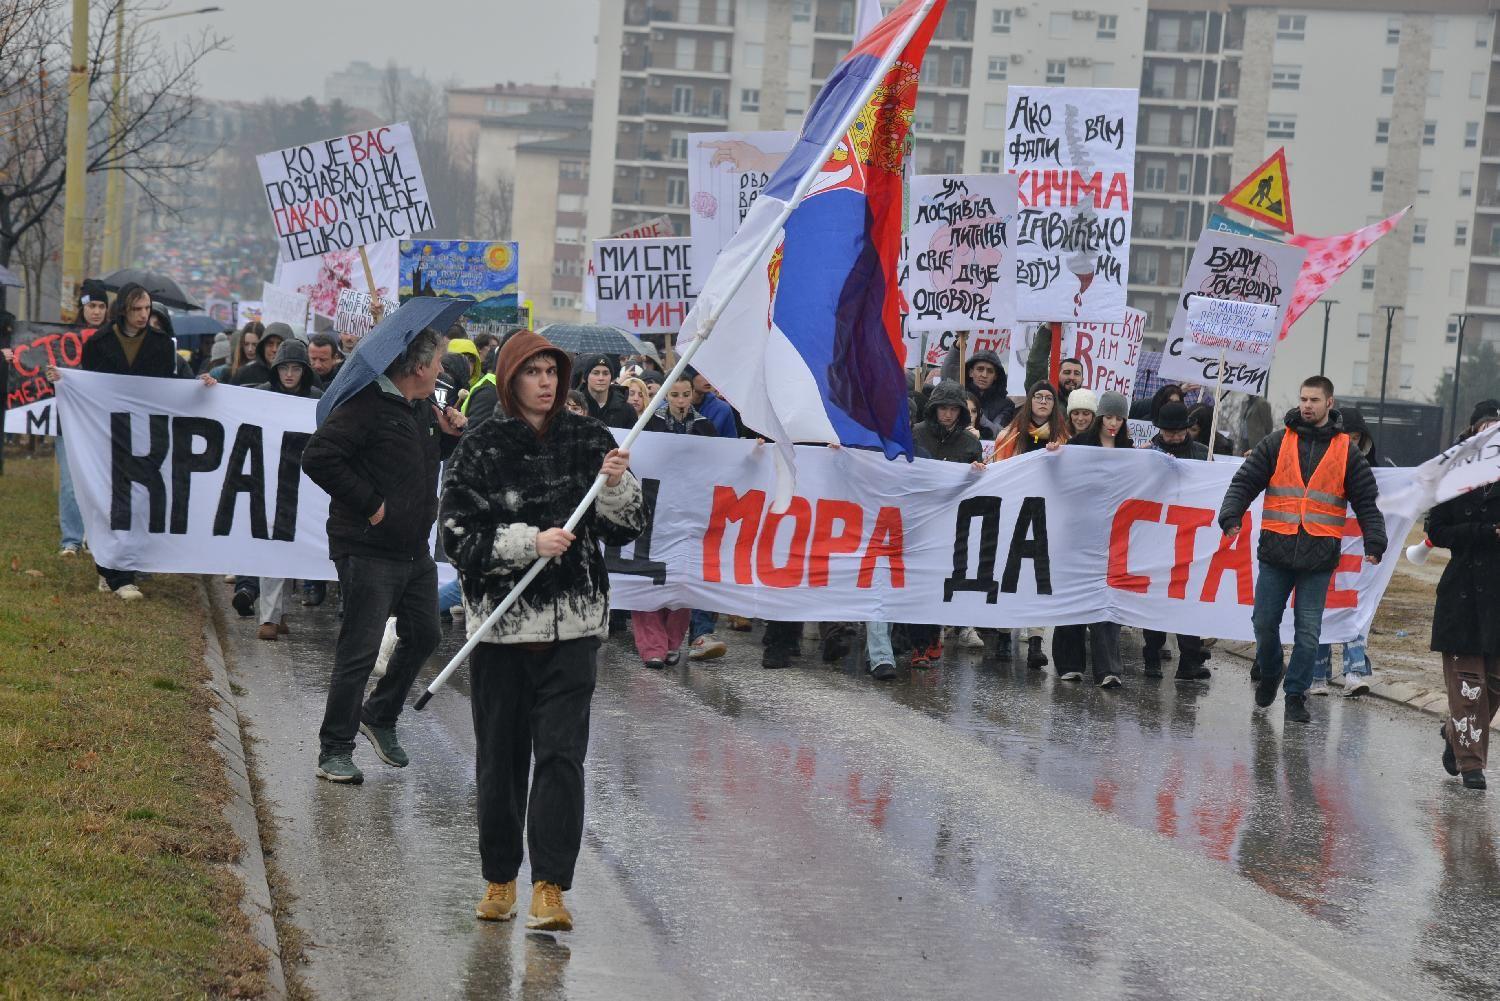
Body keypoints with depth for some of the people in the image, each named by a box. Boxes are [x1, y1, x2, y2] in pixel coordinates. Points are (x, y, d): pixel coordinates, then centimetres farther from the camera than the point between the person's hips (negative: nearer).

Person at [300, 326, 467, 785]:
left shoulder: (422, 408, 13)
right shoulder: (366, 405, -16)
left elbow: (434, 456, 31)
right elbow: (318, 457, -22)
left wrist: (451, 433, 8)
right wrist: (369, 503, -20)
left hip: (415, 549, 9)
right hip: (368, 552, -9)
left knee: (422, 636, 17)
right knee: (360, 651, -6)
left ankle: (379, 716, 36)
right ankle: (334, 750, 3)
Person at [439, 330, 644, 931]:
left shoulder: (589, 440, 6)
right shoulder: (481, 448, -1)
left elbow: (627, 530, 9)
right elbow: (458, 536, -6)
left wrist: (617, 485, -10)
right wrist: (530, 542, -16)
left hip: (573, 624, 1)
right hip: (500, 621, -1)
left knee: (561, 753, -8)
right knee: (500, 757, 7)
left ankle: (550, 887, -7)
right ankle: (499, 880, 22)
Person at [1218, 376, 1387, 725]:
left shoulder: (1346, 450, 6)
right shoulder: (1276, 443, 5)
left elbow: (1366, 501, 7)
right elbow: (1244, 482, 3)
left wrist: (1374, 543, -5)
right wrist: (1231, 516, -14)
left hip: (1319, 556, -1)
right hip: (1276, 551, 1)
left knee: (1308, 631, -1)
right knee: (1265, 622, 6)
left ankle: (1296, 695, 10)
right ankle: (1268, 674, 32)